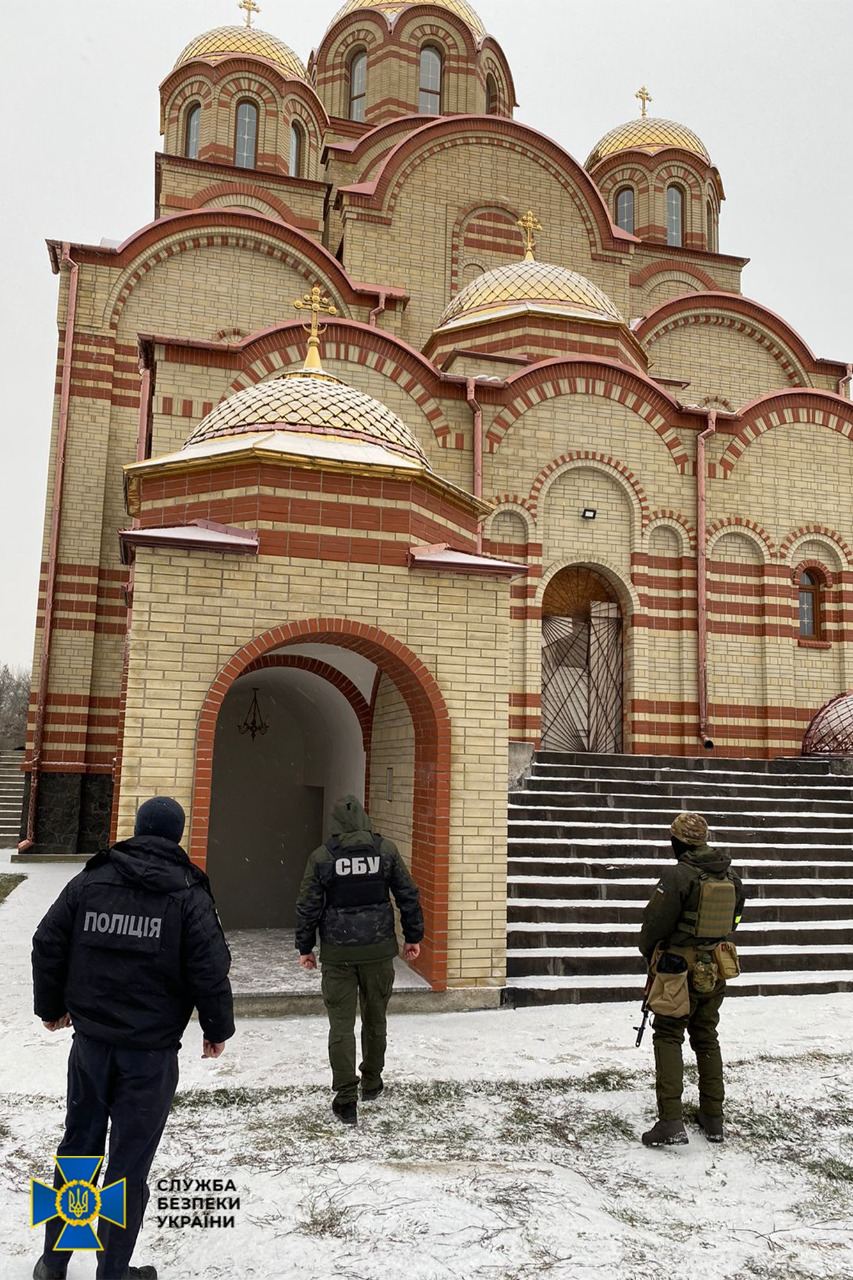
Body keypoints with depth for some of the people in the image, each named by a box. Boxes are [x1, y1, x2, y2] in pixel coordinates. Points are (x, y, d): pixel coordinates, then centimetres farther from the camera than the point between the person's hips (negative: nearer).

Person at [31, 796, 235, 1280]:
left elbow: (47, 945, 4)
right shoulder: (189, 894, -10)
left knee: (78, 1147, 20)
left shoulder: (89, 881, 0)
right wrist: (218, 1029, 3)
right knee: (131, 1161, 9)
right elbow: (211, 971, -13)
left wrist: (52, 1007, 19)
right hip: (151, 1050, -4)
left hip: (90, 1042, 4)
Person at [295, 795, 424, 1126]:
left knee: (341, 1023, 5)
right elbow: (409, 896, 1)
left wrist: (305, 947, 8)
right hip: (378, 949, 2)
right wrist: (414, 936, 12)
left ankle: (346, 1099, 2)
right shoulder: (386, 850, -2)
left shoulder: (321, 857, -6)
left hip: (337, 952, -2)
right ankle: (371, 1083, 33)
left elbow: (308, 906, -3)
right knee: (375, 1018, 18)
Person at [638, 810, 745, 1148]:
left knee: (668, 1038, 3)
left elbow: (655, 922, -15)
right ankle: (713, 1119, 23)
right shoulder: (731, 876, 0)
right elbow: (733, 920, 10)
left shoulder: (678, 875, -19)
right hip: (715, 969, 6)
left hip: (681, 969, -6)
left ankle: (671, 1122, -5)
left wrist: (648, 952, 5)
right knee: (707, 1039, 18)